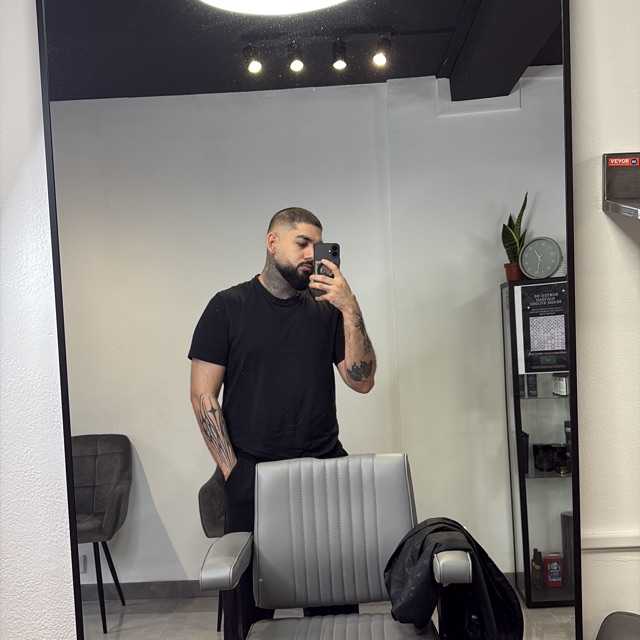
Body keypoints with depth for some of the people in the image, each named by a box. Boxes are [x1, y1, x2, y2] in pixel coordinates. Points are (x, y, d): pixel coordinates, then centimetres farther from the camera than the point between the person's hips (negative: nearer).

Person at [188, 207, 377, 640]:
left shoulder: (326, 310, 7)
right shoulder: (228, 307, 0)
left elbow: (362, 381, 0)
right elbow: (203, 396, -2)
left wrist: (351, 310, -10)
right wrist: (232, 470, -7)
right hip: (252, 474, -2)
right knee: (249, 596, 8)